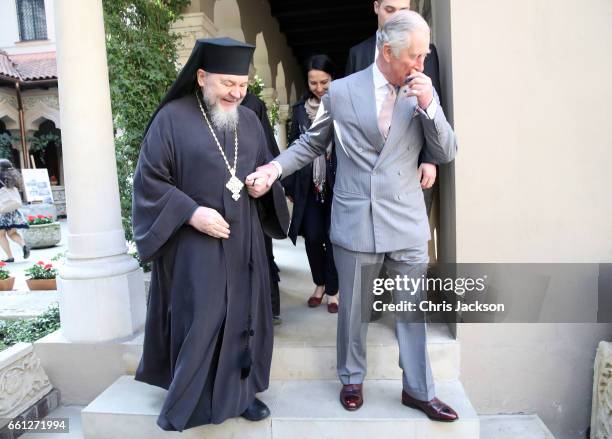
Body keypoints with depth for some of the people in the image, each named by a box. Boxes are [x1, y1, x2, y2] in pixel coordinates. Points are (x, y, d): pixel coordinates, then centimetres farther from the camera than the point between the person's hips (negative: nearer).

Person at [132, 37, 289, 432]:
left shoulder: (249, 120, 9)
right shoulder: (172, 118, -8)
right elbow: (149, 180, -9)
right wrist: (192, 213, -19)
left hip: (243, 241, 6)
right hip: (195, 244, -5)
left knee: (243, 316, 13)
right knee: (197, 322, 2)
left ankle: (239, 391, 31)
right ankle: (184, 402, 23)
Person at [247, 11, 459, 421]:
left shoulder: (424, 92, 5)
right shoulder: (341, 91, 0)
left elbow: (447, 153, 2)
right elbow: (311, 143, 9)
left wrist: (428, 105, -12)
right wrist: (275, 167, -7)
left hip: (407, 223, 2)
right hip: (355, 222, -1)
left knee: (412, 309, 10)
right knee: (353, 309, 13)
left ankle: (419, 389, 29)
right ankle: (352, 379, 36)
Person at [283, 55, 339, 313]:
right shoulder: (300, 109, 8)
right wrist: (290, 185, 8)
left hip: (338, 183, -2)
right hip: (309, 184, 3)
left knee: (333, 236, 1)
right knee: (312, 236, 2)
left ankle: (333, 289, 19)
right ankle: (320, 283, 25)